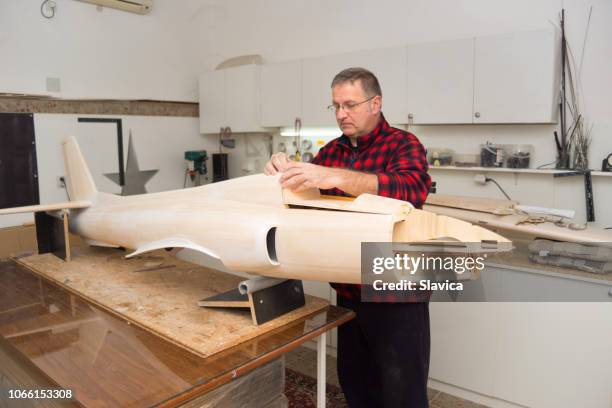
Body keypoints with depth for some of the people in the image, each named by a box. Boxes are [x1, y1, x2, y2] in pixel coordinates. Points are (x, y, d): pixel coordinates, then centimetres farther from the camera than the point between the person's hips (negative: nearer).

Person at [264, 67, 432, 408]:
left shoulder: (404, 145, -11)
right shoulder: (331, 151, 8)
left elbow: (412, 189, -31)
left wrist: (336, 177, -41)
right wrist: (283, 173, -15)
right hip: (349, 289, 6)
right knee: (354, 380, 20)